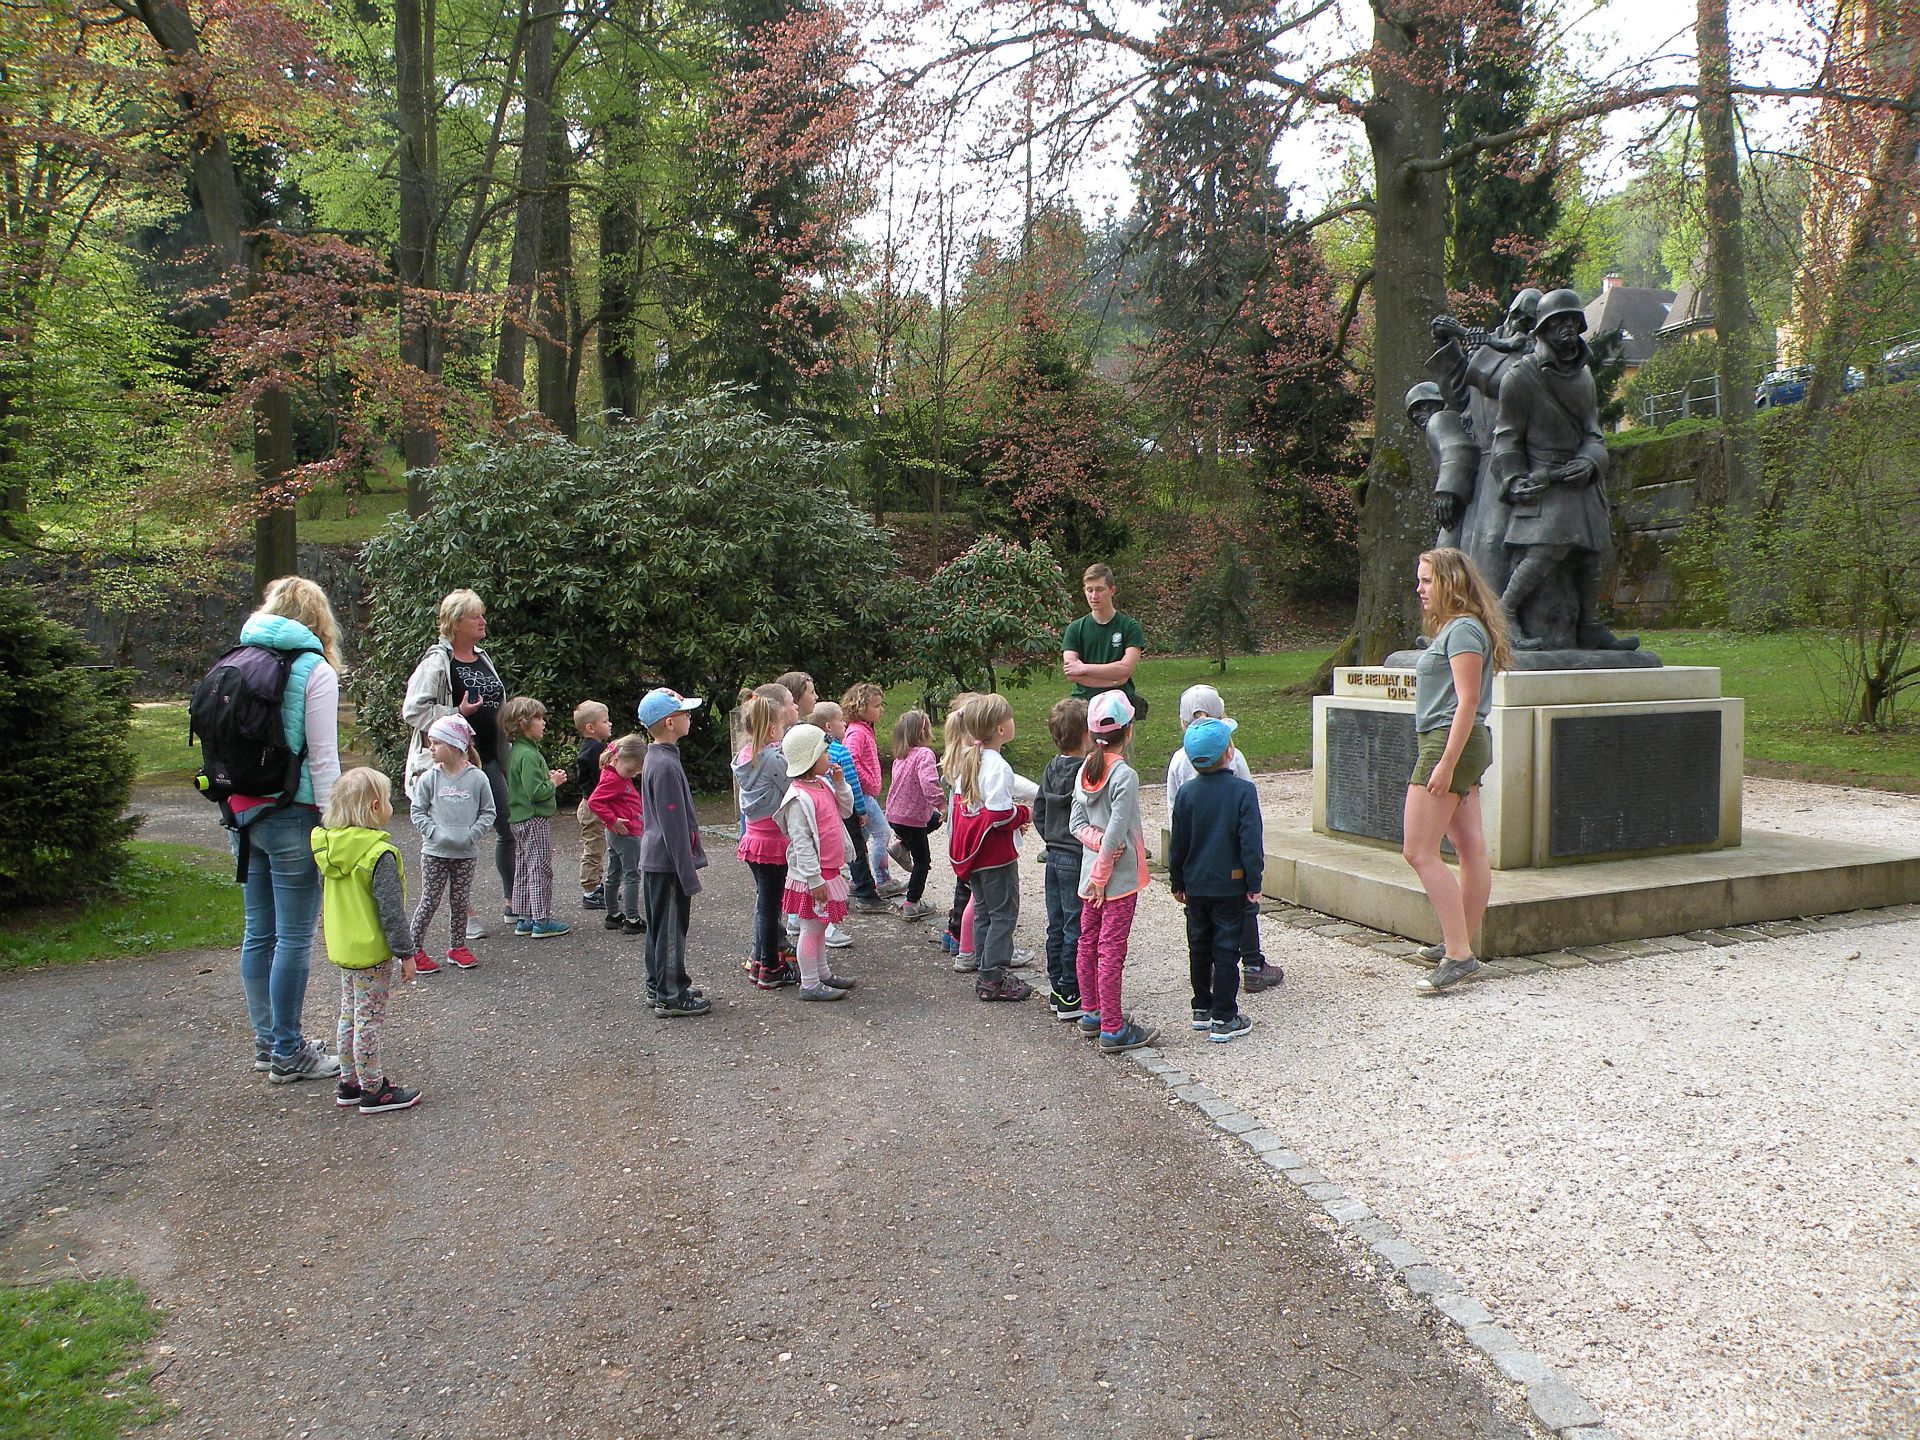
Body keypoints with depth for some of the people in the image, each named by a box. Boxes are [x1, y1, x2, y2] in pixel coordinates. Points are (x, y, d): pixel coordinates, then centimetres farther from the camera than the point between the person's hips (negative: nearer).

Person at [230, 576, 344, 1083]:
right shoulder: (314, 669, -8)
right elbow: (323, 759, -12)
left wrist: (235, 813, 20)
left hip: (242, 812, 7)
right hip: (290, 815, -7)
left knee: (258, 932, 15)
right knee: (294, 937, 1)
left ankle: (267, 1042, 25)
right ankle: (287, 1054, 8)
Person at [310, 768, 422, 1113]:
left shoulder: (328, 845, 3)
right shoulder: (379, 853, -22)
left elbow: (331, 899, 14)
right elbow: (390, 911, -21)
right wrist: (406, 952, -13)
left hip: (342, 948, 8)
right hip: (372, 953, -8)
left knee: (349, 1016, 18)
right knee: (369, 1020, 0)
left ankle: (350, 1083, 28)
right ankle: (373, 1091, 10)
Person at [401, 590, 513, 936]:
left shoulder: (483, 659, 14)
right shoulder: (437, 661, -10)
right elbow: (412, 710, -14)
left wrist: (505, 758, 20)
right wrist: (457, 713, -19)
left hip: (488, 757, 7)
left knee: (509, 828, 8)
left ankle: (512, 902, 21)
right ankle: (465, 912, 11)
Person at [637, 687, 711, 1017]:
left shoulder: (655, 759, 10)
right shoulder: (666, 765, -21)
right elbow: (674, 824, -21)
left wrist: (694, 847, 22)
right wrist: (688, 874, -18)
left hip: (655, 861, 10)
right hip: (669, 863, -10)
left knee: (660, 927, 18)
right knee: (671, 929, 0)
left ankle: (658, 987, 29)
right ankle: (671, 996, 9)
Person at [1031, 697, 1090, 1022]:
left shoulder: (1051, 769, 5)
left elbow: (1038, 812, 11)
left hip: (1054, 857, 8)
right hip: (1078, 860, -8)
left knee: (1056, 925, 14)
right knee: (1076, 928, 0)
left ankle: (1056, 989, 24)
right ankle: (1070, 997, 6)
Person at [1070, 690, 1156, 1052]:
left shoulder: (1086, 769, 3)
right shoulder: (1124, 775, -19)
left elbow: (1076, 822, 5)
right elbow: (1116, 832, -21)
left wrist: (1096, 840, -8)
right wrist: (1101, 876, -13)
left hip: (1090, 872, 7)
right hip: (1120, 875, -7)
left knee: (1088, 943, 15)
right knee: (1111, 951, -3)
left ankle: (1091, 1013, 29)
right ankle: (1112, 1029, 3)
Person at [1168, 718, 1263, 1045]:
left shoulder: (1187, 793, -3)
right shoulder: (1243, 790, -13)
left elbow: (1178, 843, 2)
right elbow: (1251, 841, -14)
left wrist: (1177, 882, 14)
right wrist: (1254, 883, -5)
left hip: (1195, 885, 4)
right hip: (1230, 885, -3)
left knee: (1199, 947, 16)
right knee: (1226, 950, 3)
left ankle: (1202, 1008, 27)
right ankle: (1224, 1018, 5)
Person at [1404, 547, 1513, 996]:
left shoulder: (1463, 630, -13)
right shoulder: (1452, 628, 17)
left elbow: (1467, 702, -20)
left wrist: (1446, 763, -23)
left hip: (1451, 742, -11)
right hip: (1464, 746, 11)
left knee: (1419, 852, -10)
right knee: (1471, 849, 11)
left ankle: (1458, 954, -10)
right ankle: (1461, 946, 17)